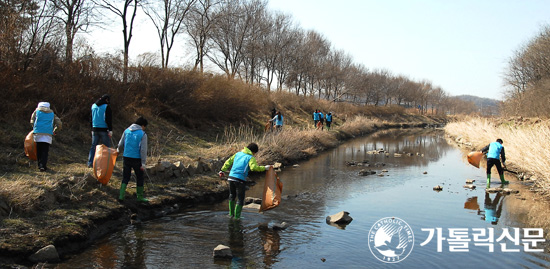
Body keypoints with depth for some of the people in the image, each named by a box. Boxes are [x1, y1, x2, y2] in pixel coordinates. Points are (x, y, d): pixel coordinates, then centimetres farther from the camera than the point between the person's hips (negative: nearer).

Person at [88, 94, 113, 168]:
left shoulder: (93, 106, 13)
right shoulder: (106, 107, -9)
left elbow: (91, 118, 19)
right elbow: (108, 119, -13)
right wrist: (110, 130, -13)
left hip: (95, 129, 6)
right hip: (104, 130, -6)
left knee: (93, 146, 11)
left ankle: (90, 162, 8)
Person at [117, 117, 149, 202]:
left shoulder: (126, 131, 6)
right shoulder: (143, 134, -8)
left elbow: (121, 145, 11)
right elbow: (143, 150, -12)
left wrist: (119, 150, 34)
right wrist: (143, 163, -9)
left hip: (126, 157, 4)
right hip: (136, 159, -4)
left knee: (125, 177, 13)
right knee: (139, 178, 11)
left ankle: (121, 195, 5)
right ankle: (140, 197, 20)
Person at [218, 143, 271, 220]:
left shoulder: (238, 154, 16)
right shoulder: (251, 158, -2)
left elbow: (228, 162, 20)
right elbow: (254, 167, -19)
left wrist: (223, 170, 30)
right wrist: (264, 168, -10)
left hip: (231, 177, 6)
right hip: (240, 179, -6)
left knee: (232, 196, 24)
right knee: (240, 199, 7)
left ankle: (231, 214, 28)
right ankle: (236, 217, 7)